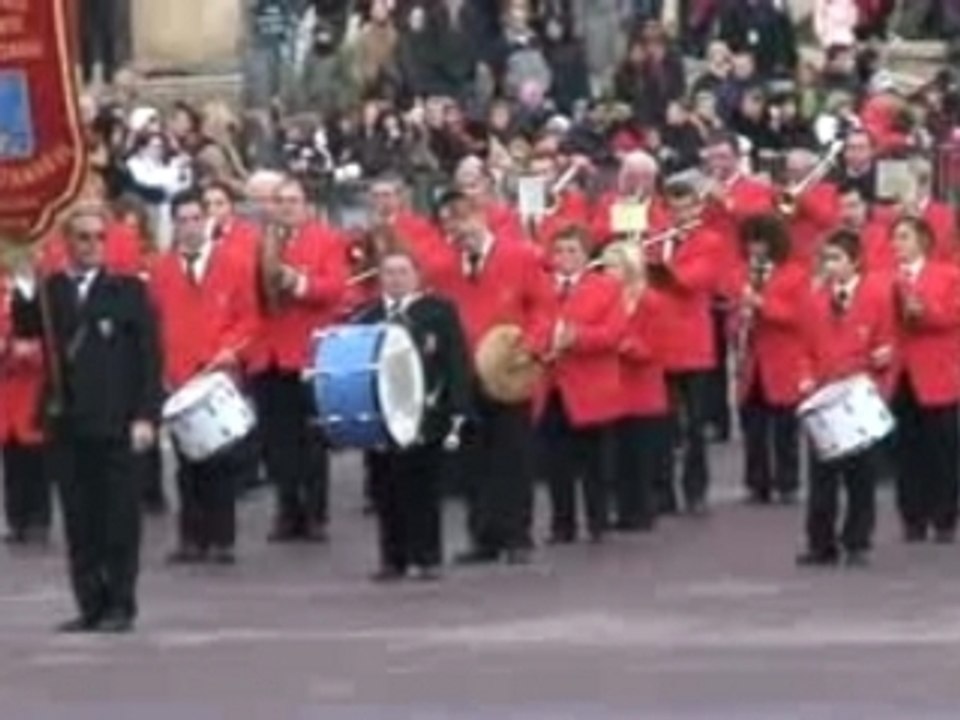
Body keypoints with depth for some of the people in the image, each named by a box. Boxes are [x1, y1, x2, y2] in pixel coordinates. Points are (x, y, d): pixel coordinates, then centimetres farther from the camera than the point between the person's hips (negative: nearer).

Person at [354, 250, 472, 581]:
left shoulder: (440, 312, 0)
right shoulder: (364, 317, 9)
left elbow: (457, 363, -4)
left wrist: (457, 413, -10)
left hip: (423, 418, -3)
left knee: (424, 488, 3)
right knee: (386, 490, 5)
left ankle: (427, 558, 9)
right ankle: (393, 559, 11)